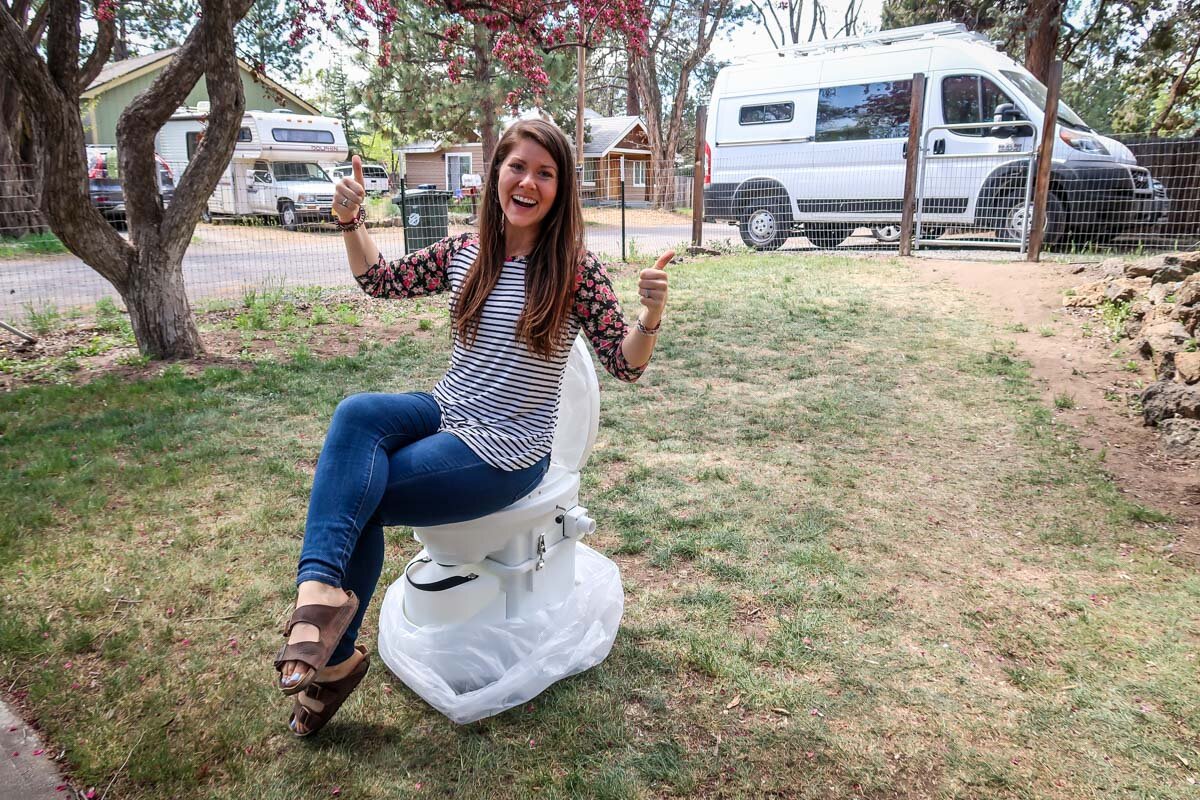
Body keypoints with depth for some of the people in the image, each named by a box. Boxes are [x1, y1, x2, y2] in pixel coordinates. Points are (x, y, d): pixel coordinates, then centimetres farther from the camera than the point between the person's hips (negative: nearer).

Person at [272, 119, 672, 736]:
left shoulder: (575, 269, -11)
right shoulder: (464, 251, 4)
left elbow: (624, 364, -10)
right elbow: (381, 280, 15)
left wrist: (650, 317, -30)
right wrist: (350, 222, 0)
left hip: (506, 452, -5)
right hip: (446, 414, 5)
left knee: (353, 497, -14)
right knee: (356, 414, -25)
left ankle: (335, 655, 6)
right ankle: (322, 590, -28)